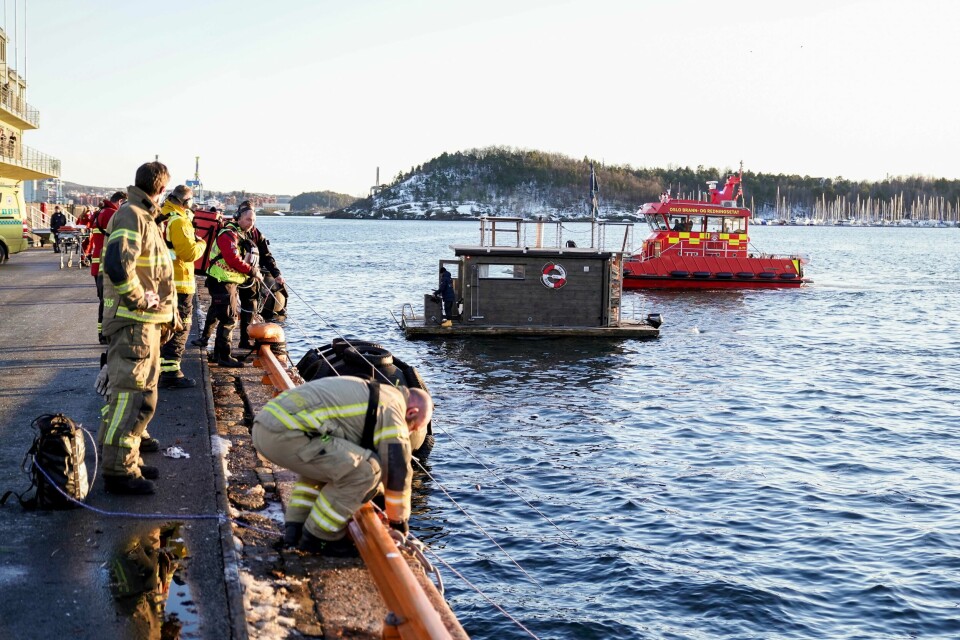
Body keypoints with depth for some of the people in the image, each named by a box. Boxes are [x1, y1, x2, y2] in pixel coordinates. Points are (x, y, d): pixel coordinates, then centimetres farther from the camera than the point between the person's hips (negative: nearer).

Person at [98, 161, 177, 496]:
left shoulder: (145, 217, 17)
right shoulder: (130, 216, -15)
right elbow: (117, 264, -30)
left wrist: (168, 314, 21)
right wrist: (139, 299, -19)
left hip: (147, 322, 10)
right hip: (133, 322, -10)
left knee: (142, 394, 17)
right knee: (130, 396, -8)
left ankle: (129, 459, 26)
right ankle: (118, 470, -3)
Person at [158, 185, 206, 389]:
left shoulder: (160, 217, 10)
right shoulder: (179, 221, -17)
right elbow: (189, 252, -21)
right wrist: (201, 244, -3)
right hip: (178, 282, -9)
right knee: (180, 327, -3)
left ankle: (160, 365, 31)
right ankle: (170, 372, -4)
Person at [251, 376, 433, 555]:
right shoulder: (391, 409, 1)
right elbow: (397, 470, 3)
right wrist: (399, 519, 19)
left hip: (264, 425, 10)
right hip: (285, 434, -10)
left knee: (323, 461, 34)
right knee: (365, 470, -9)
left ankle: (294, 528, 23)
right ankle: (317, 537, 4)